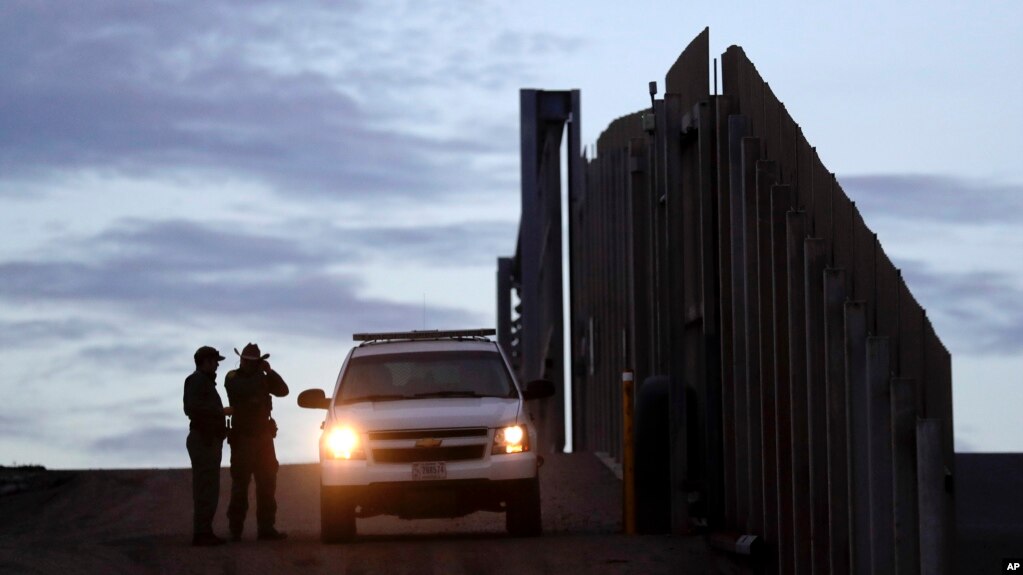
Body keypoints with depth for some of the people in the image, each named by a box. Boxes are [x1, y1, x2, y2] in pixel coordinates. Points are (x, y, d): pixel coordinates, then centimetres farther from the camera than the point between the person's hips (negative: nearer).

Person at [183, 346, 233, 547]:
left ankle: (205, 532, 13)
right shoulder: (196, 381, -10)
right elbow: (192, 408, -23)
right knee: (205, 488, -13)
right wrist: (221, 411, -19)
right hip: (203, 440, -11)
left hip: (210, 440, 11)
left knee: (209, 488, 11)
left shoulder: (206, 381, 22)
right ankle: (201, 533, -16)